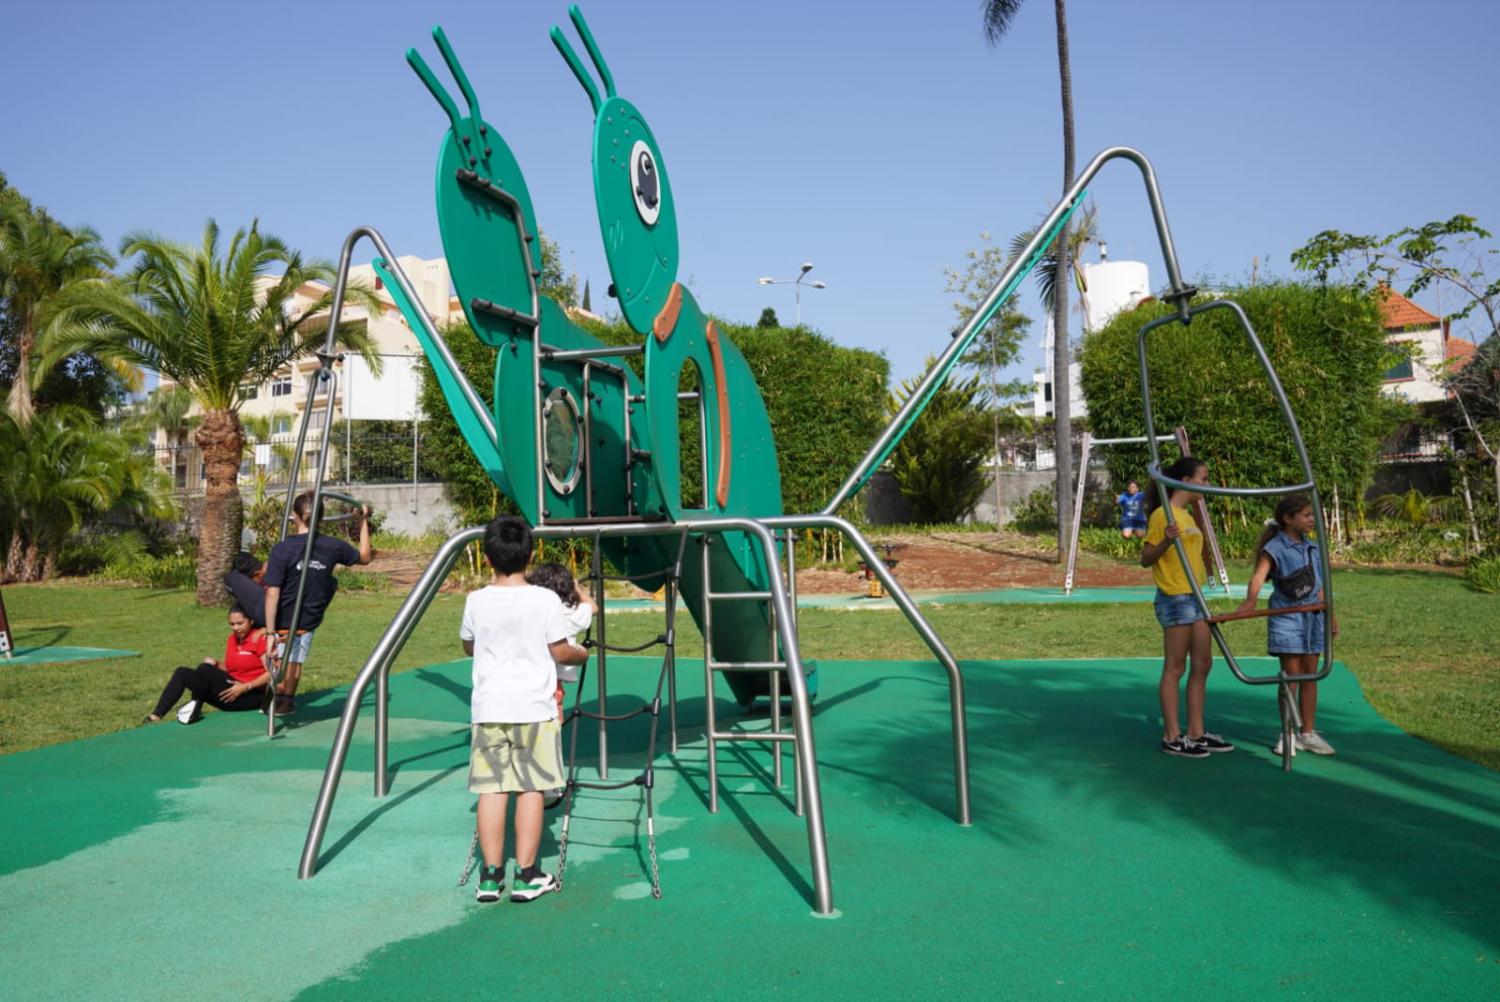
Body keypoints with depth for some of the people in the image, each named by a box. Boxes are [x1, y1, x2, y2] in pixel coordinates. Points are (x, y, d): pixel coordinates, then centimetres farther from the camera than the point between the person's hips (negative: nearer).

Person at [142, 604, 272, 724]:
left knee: (205, 669, -24)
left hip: (252, 696, -9)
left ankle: (195, 706, -6)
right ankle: (156, 716, -13)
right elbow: (227, 670, 19)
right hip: (231, 694, 9)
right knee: (182, 673, -1)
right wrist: (215, 666, -2)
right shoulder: (232, 638, 13)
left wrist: (245, 687, -24)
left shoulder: (260, 637, -12)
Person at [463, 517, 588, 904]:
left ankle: (491, 875, 10)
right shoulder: (545, 600, -8)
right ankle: (527, 876, 9)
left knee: (491, 788, 6)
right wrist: (584, 654, 18)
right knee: (531, 788, 4)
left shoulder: (476, 601, 0)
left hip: (488, 708, 2)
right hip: (534, 706, -2)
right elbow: (560, 652, -3)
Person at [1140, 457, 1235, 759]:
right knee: (1175, 668, -4)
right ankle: (1172, 737, 3)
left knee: (1202, 664, 11)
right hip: (1175, 598, -10)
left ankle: (1196, 732, 19)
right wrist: (1165, 541, -29)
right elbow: (1145, 559, -15)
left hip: (1195, 597, 10)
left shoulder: (1187, 515, 16)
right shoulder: (1162, 515, -12)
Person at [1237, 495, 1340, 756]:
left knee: (1310, 675, 11)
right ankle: (1288, 734, 7)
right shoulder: (1275, 548, -10)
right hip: (1286, 617, -6)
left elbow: (1319, 585, 18)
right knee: (1291, 674, -4)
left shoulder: (1313, 547, 11)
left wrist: (1330, 614, 19)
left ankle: (1308, 733, 21)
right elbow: (1259, 574, -26)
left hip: (1312, 616, 6)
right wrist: (1250, 600, -43)